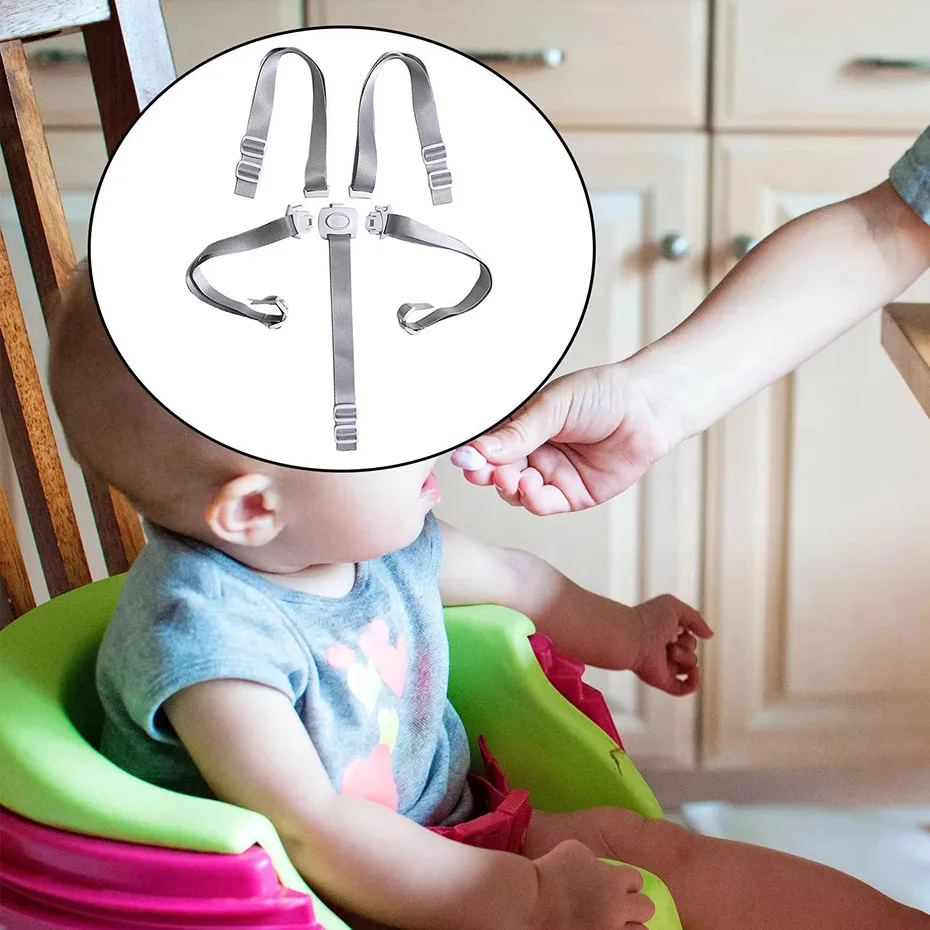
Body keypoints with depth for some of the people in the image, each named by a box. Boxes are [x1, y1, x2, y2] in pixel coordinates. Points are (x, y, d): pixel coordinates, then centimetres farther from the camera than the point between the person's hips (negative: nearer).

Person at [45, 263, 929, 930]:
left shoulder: (380, 537, -4)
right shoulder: (201, 633, -29)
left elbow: (506, 576, 17)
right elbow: (311, 834, -32)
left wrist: (621, 632, 30)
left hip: (447, 832, 7)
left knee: (657, 848, -3)